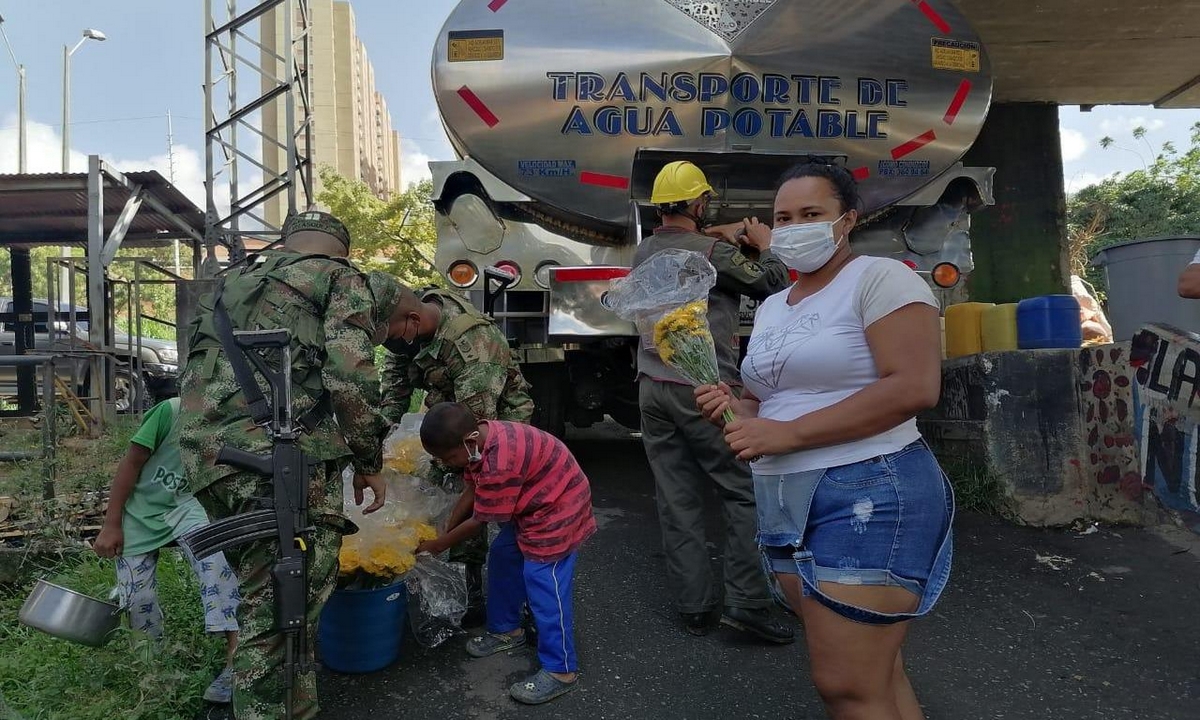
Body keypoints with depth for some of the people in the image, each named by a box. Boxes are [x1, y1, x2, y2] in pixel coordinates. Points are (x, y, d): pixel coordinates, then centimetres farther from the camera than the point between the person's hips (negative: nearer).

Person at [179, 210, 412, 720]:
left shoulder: (232, 284, 30)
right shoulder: (342, 280, 10)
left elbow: (193, 377, 31)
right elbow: (350, 376, -6)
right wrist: (370, 461, 3)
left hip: (207, 458, 7)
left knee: (262, 593, 21)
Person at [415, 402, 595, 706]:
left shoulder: (500, 465, -34)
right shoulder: (479, 439, -6)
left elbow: (480, 520, -19)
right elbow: (471, 492, 6)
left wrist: (439, 544, -5)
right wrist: (442, 531, 7)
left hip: (557, 509, -10)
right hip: (531, 505, 10)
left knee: (544, 585, -8)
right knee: (503, 557, 18)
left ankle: (560, 670, 3)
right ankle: (506, 630, 36)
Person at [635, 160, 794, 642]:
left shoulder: (643, 253, 10)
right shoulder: (713, 254, -11)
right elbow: (776, 287, -2)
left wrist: (725, 241, 30)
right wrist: (765, 246, 15)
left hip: (653, 389, 7)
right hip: (702, 390, -7)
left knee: (676, 501, 8)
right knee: (745, 492, 5)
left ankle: (693, 607, 14)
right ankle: (745, 602, 3)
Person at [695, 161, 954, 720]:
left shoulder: (881, 279, -8)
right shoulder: (771, 307, 16)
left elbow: (913, 388, -20)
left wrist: (786, 433, -21)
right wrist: (734, 408, -1)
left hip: (869, 495, -7)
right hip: (785, 503, 8)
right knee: (873, 673, 17)